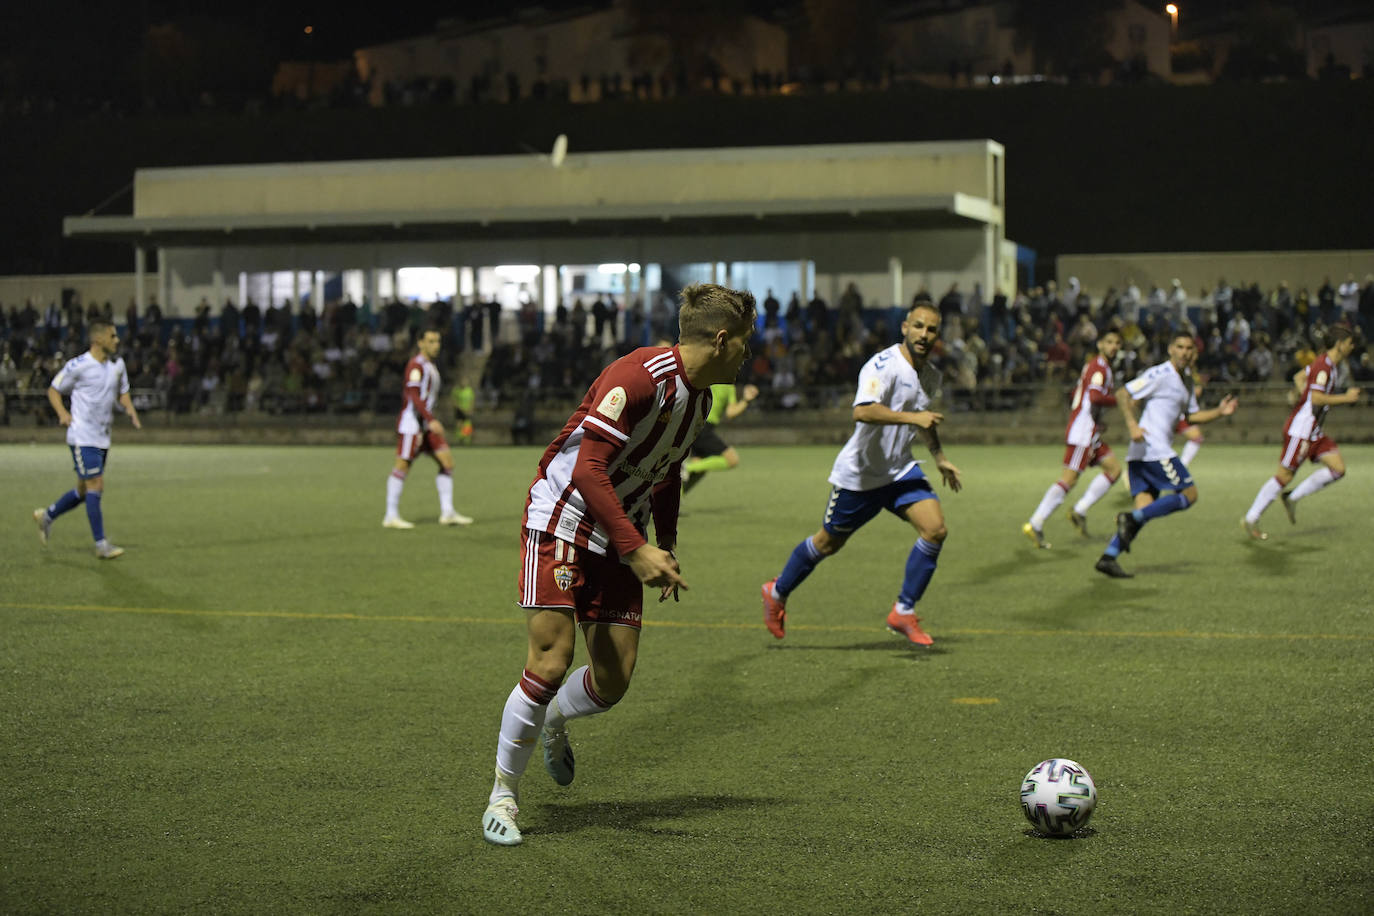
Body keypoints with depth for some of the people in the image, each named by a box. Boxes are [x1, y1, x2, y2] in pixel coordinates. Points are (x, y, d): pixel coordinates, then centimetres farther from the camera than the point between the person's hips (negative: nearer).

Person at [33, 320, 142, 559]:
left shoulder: (117, 365, 8)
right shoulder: (78, 366, -11)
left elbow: (122, 393, 21)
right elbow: (54, 390, 0)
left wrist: (131, 412, 1)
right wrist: (63, 413, -17)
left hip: (103, 438, 7)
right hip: (83, 437, -7)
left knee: (84, 490, 13)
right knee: (95, 486, -11)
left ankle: (47, 516, 35)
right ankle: (101, 544, -6)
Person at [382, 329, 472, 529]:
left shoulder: (431, 366, 17)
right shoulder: (415, 365, -12)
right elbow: (413, 396, -22)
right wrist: (431, 420, -29)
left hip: (427, 424, 9)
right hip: (411, 424, -9)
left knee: (447, 461, 2)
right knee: (402, 466, -6)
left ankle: (447, 512, 4)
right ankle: (391, 516, -1)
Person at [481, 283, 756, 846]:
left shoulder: (698, 396, 7)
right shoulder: (637, 377, -22)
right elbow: (588, 469, -27)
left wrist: (666, 547, 16)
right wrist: (638, 551, -31)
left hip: (620, 541, 8)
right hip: (562, 522, -8)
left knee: (614, 681, 0)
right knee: (551, 663, -16)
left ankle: (553, 722, 35)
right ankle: (503, 795, 1)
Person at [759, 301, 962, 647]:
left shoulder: (930, 375, 6)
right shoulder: (884, 365, -22)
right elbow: (862, 412, -38)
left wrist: (940, 458, 29)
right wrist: (911, 417, -41)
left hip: (900, 470, 7)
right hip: (859, 474, -7)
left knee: (935, 529, -14)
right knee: (829, 543, 8)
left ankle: (903, 612, -3)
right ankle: (777, 592, 34)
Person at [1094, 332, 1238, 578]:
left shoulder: (1187, 380, 21)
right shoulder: (1160, 375, -8)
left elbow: (1192, 416, 29)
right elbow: (1123, 394, -14)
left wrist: (1219, 412, 13)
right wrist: (1132, 424, -27)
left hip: (1141, 454, 9)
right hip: (1153, 449, -9)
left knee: (1144, 507, 1)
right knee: (1189, 495, -7)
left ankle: (1108, 557, -6)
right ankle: (1132, 519, -12)